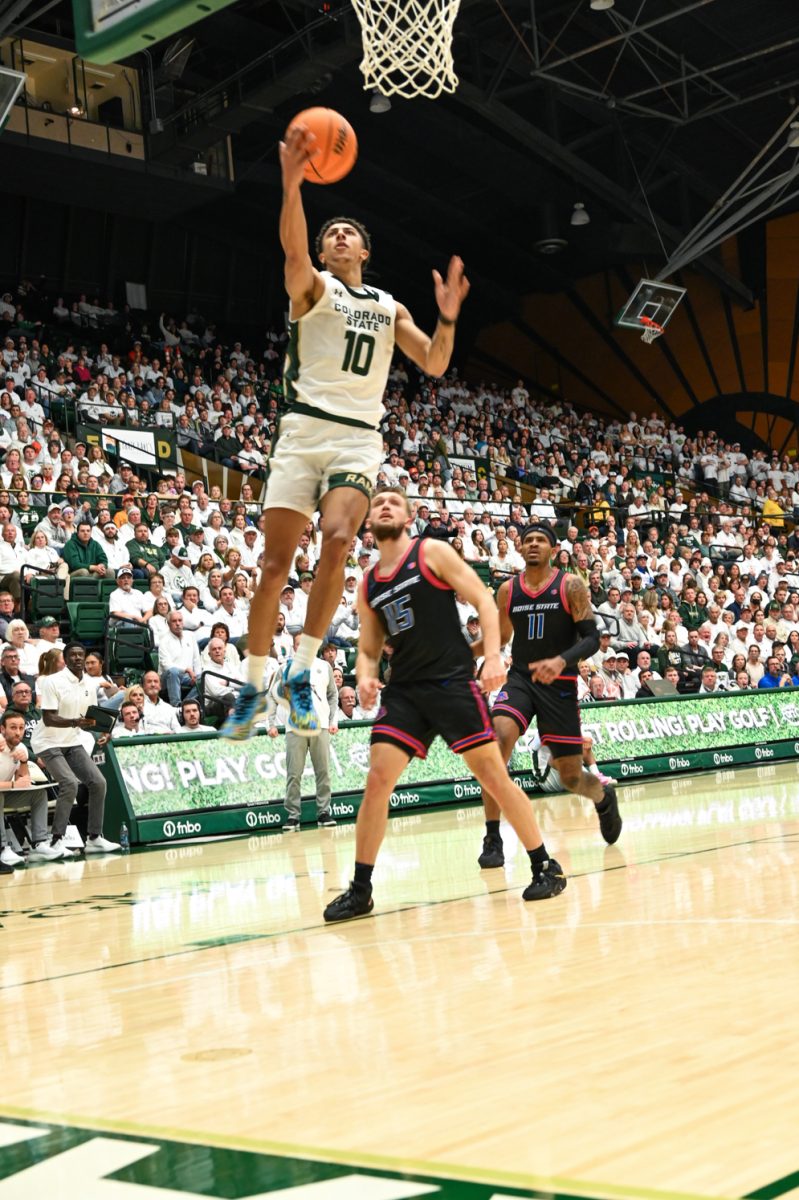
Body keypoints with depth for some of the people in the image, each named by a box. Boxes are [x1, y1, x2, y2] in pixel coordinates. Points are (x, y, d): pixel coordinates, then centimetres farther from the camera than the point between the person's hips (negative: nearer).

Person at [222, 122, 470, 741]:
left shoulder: (390, 308, 19)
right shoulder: (313, 287, 6)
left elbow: (434, 365, 13)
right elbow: (294, 249, -16)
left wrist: (447, 319, -6)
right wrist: (292, 183, -33)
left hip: (359, 439, 2)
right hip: (304, 430, -2)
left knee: (336, 540, -24)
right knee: (276, 561, -6)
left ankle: (302, 671, -12)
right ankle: (253, 687, 7)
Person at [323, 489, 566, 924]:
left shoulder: (432, 552, -1)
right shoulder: (368, 585, 13)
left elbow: (484, 600, -4)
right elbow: (368, 649, 18)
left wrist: (493, 656, -17)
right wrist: (365, 676, -5)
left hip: (452, 680, -4)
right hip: (404, 690, 4)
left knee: (493, 774, -3)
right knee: (377, 779, -6)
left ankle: (545, 867, 12)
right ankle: (360, 891, 3)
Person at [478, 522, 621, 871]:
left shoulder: (570, 586, -6)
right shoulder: (508, 590, 5)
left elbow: (591, 639, -11)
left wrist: (561, 661, -29)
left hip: (559, 684, -2)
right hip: (520, 679, 2)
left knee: (571, 776, 4)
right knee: (495, 744, -26)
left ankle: (604, 796, 43)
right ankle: (492, 839, -17)